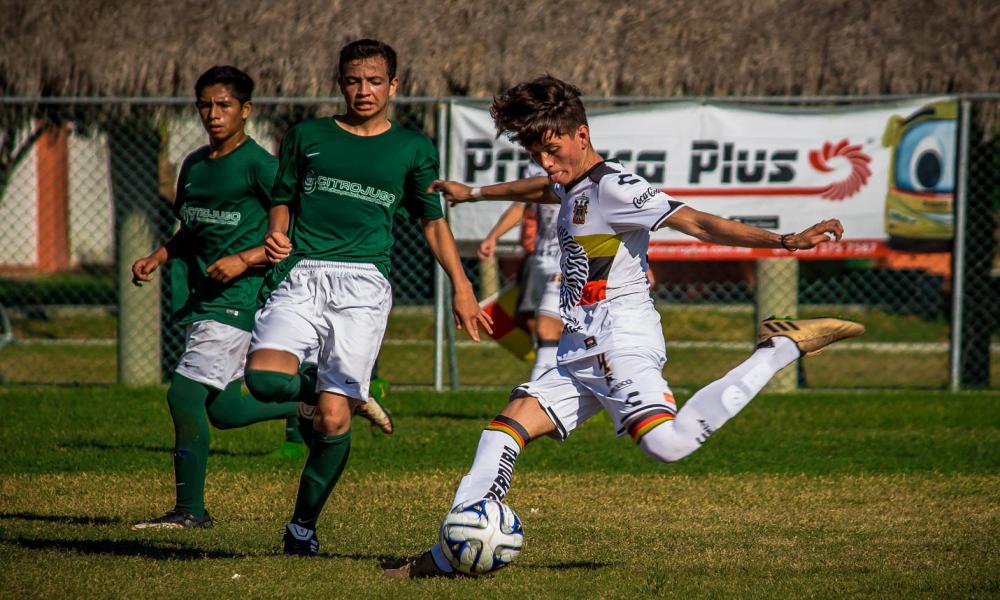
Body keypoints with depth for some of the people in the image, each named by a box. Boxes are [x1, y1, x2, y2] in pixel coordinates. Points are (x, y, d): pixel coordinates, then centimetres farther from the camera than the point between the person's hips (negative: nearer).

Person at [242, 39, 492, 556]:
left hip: (363, 284, -1)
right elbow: (283, 200, 19)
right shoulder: (307, 136, 15)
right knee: (265, 379, -26)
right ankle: (314, 392, 8)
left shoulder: (413, 149, 14)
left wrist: (461, 288, 8)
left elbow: (434, 222, 18)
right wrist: (276, 236, -4)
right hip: (301, 276, 1)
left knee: (333, 417, -10)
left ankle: (304, 524, 7)